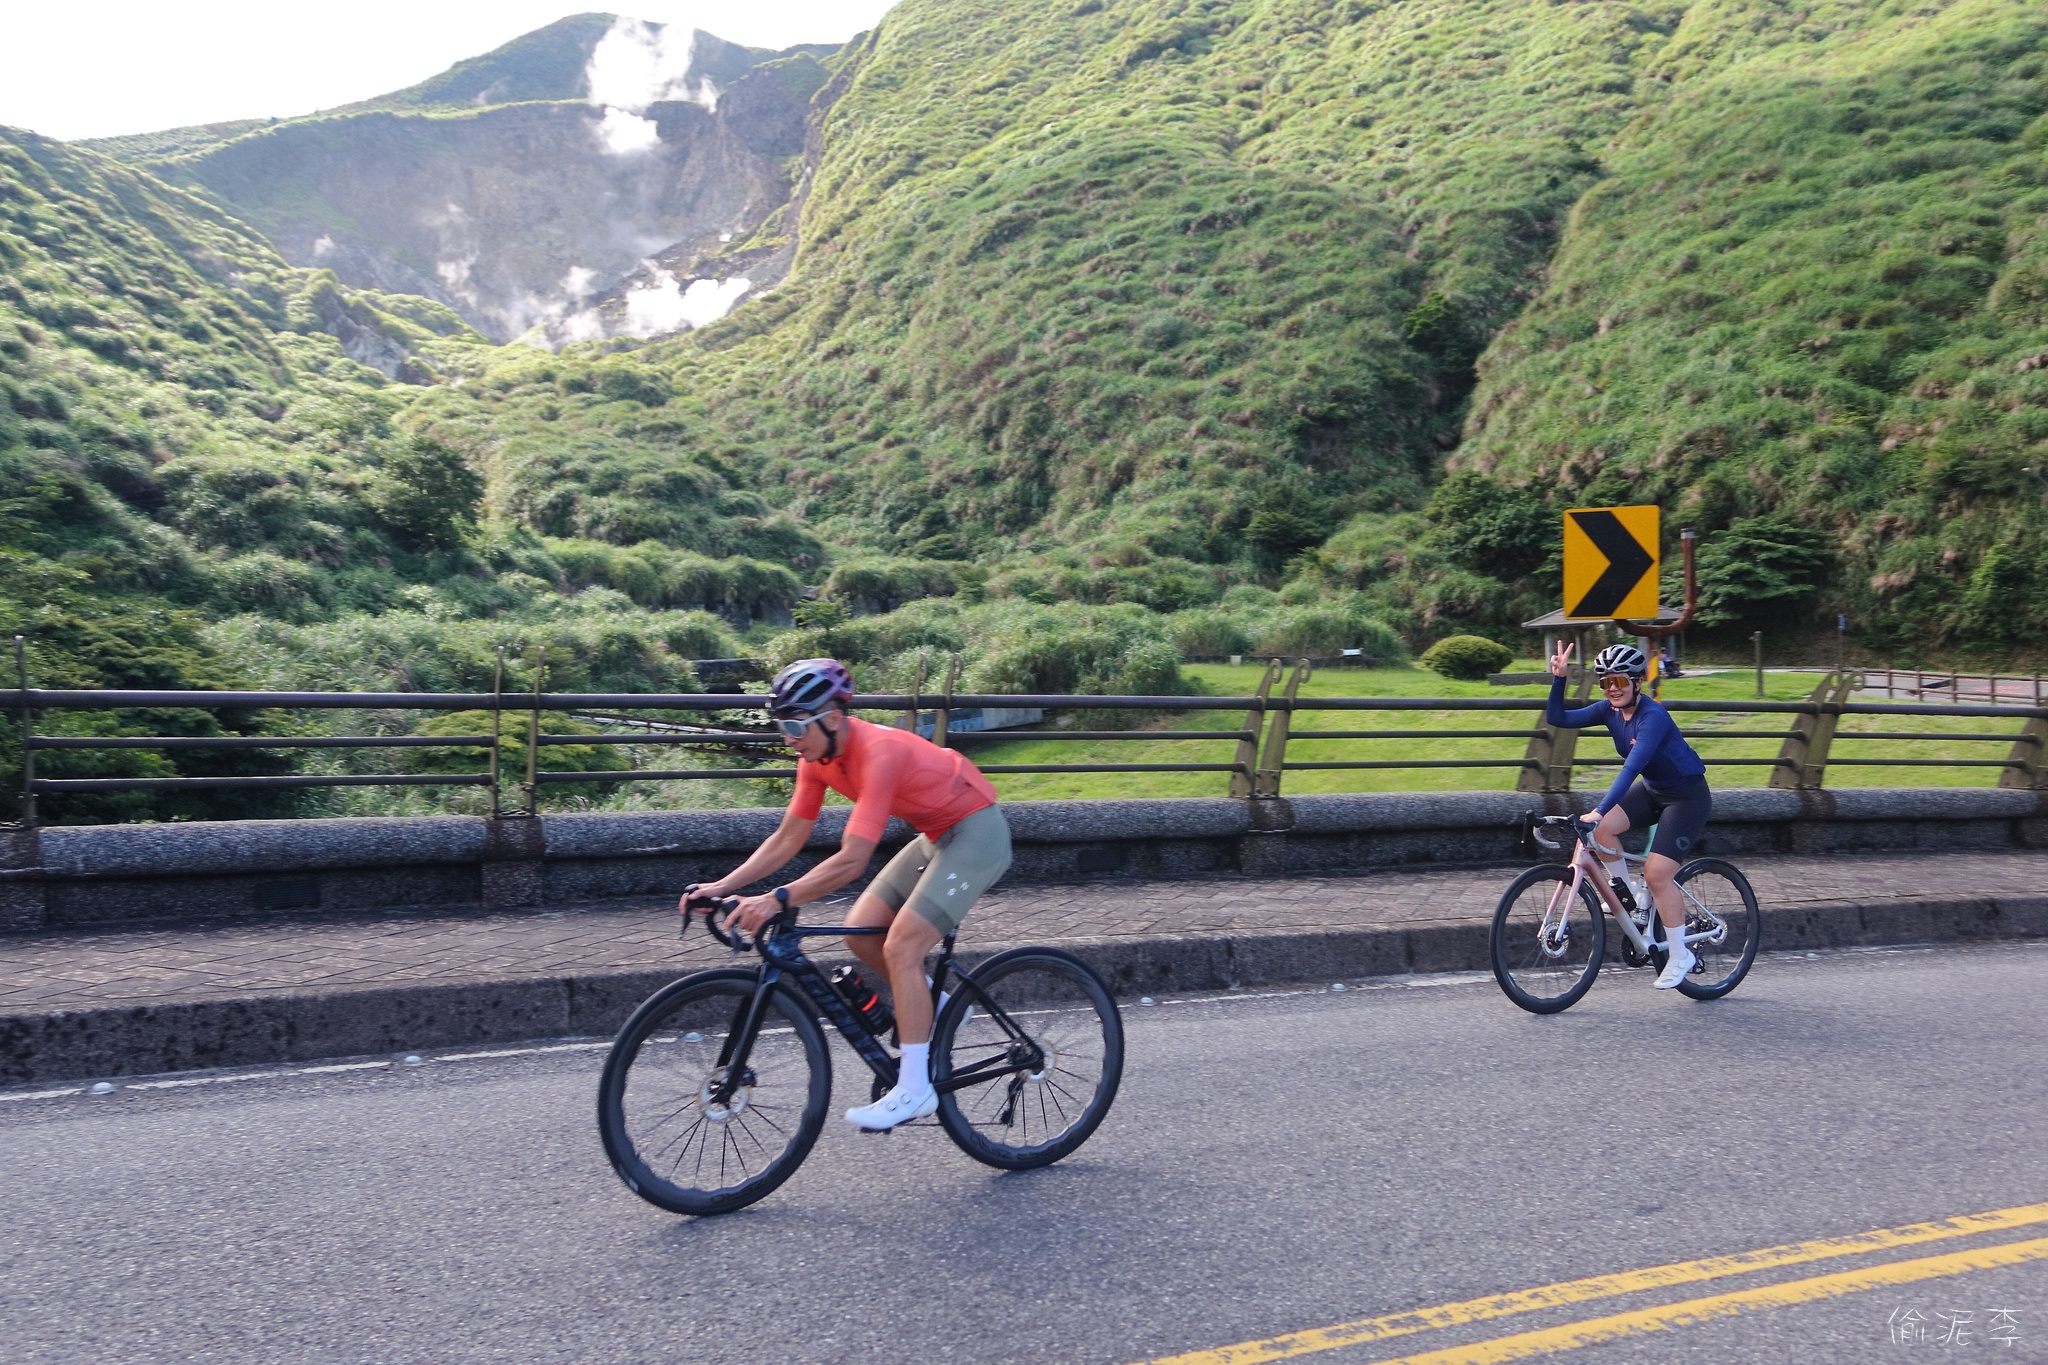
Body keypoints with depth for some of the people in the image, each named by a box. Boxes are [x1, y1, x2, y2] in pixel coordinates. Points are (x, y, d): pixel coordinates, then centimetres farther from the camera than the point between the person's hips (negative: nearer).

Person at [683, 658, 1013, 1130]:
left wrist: (776, 900, -39)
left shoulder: (879, 753, -31)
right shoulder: (819, 757, -5)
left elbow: (852, 861, -36)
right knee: (860, 934, -3)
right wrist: (721, 887, -9)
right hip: (936, 834, 9)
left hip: (976, 832, -8)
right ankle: (935, 1007, 19)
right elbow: (787, 839, -1)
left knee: (900, 947, -17)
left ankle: (915, 1088, -9)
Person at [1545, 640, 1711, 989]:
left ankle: (1680, 957, 2)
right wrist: (1559, 679, -22)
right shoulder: (1610, 711, -5)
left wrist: (1599, 811, -47)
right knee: (1601, 830, -18)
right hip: (1651, 790, 7)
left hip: (1687, 796, -7)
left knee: (1656, 873, -15)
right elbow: (1557, 718, -7)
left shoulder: (1653, 717, -28)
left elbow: (1632, 767, -39)